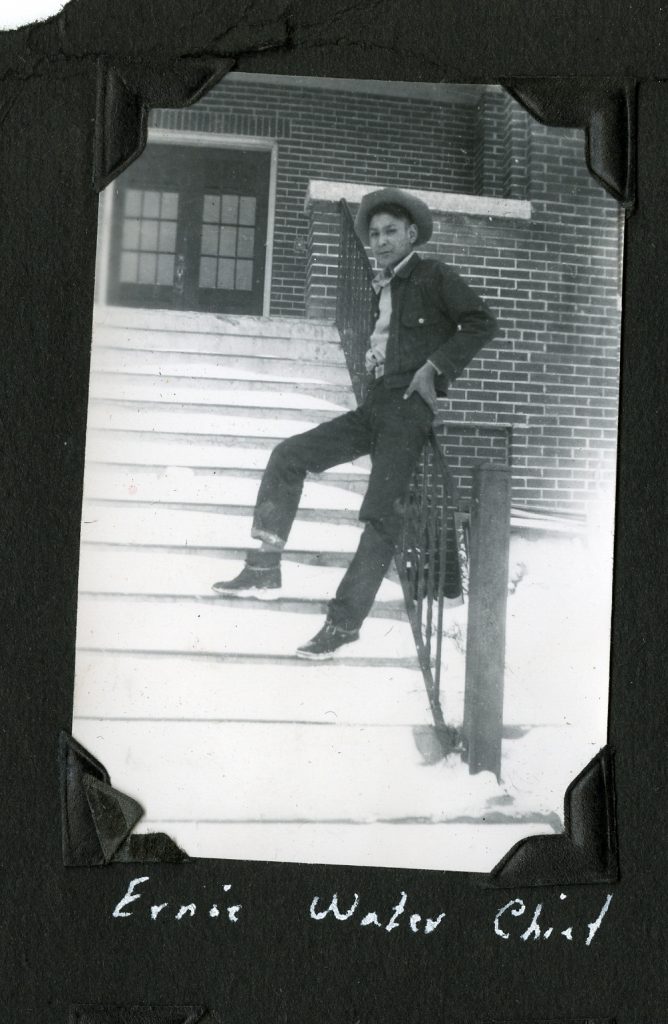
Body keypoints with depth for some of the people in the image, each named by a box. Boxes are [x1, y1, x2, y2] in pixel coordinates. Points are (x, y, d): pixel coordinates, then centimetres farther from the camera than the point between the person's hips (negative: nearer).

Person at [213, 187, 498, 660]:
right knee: (288, 456, -1)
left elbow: (482, 322, -8)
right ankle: (265, 568, 0)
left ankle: (345, 620, -11)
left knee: (381, 513, -14)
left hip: (409, 408, -8)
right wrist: (373, 363, 15)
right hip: (375, 405, 8)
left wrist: (434, 367, -14)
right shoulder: (382, 289, 20)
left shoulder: (434, 276, 0)